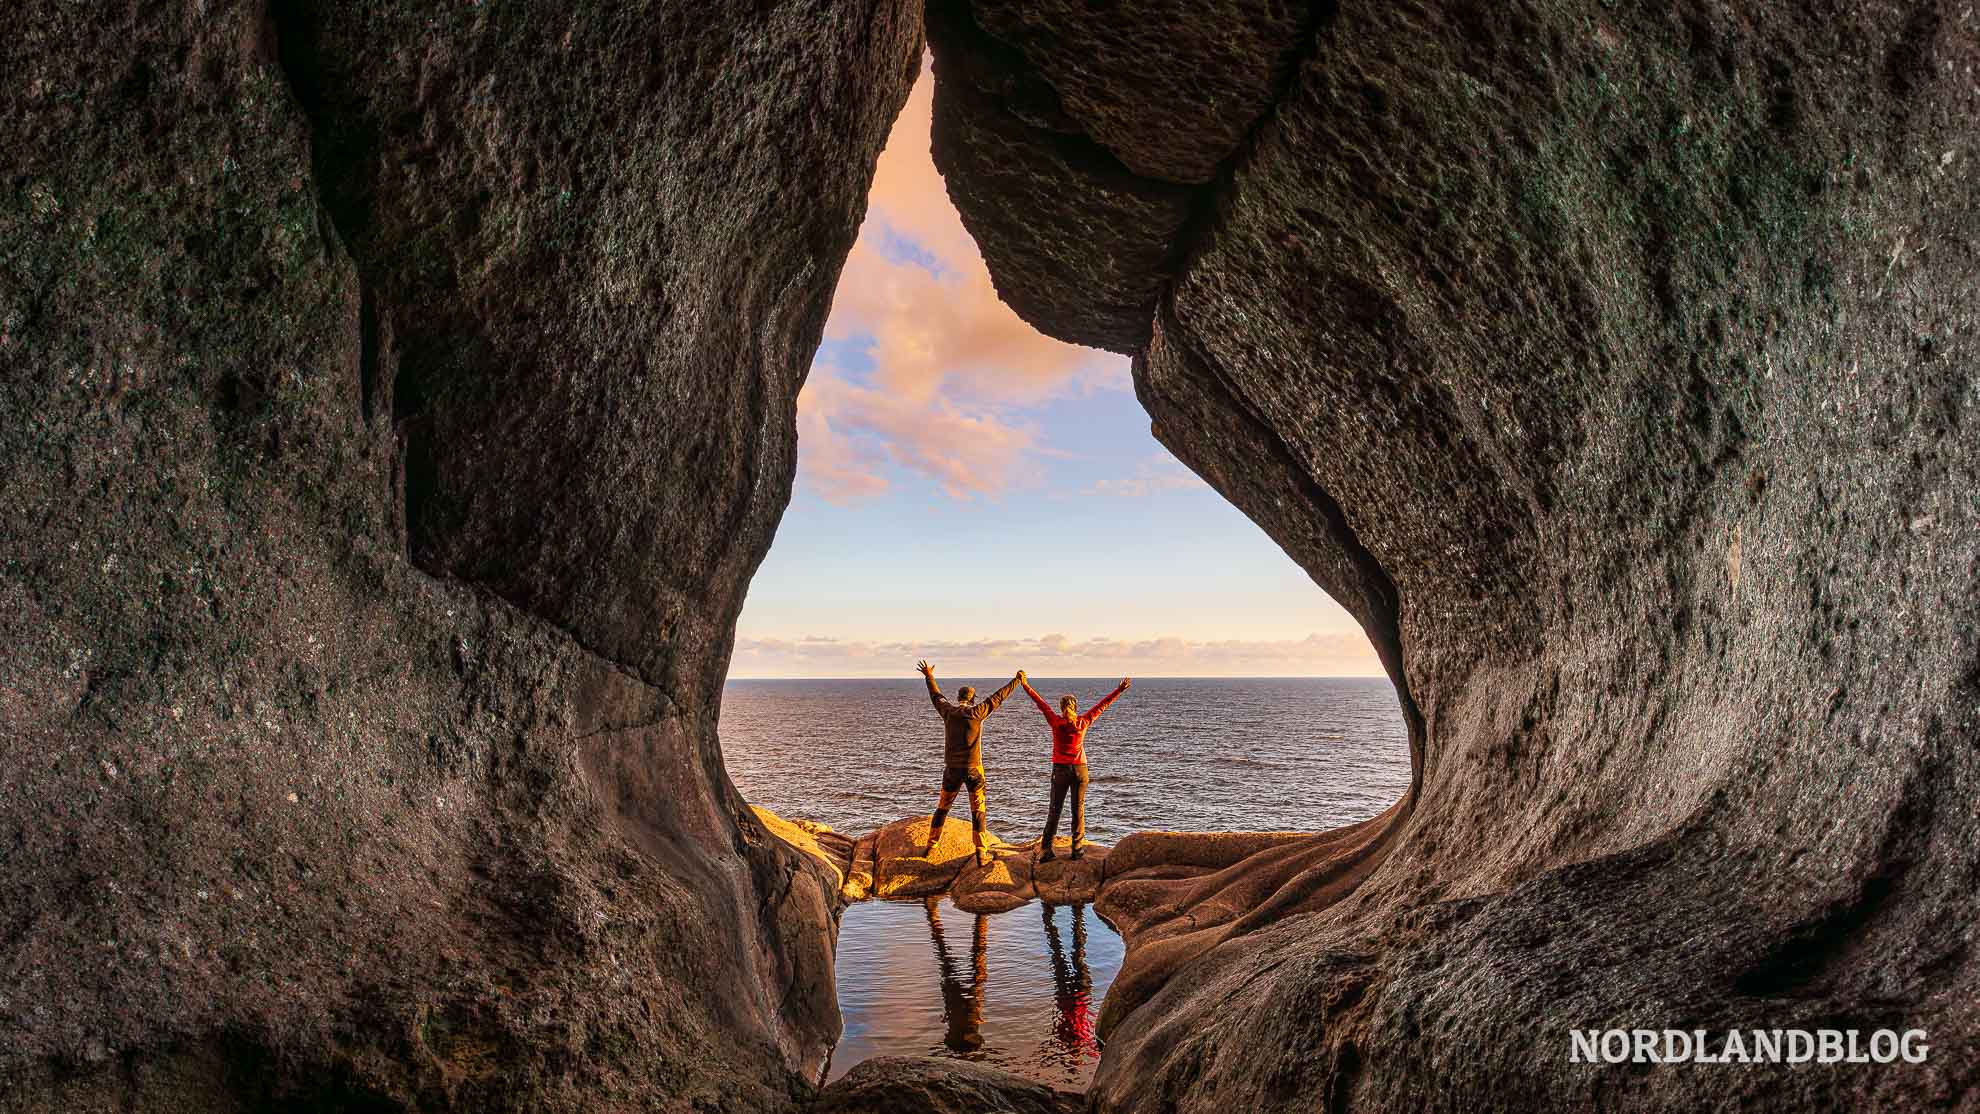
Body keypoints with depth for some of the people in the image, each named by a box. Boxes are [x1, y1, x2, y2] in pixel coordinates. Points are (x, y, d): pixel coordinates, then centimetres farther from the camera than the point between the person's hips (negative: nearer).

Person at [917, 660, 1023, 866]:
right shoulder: (977, 712, -9)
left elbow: (937, 696, 19)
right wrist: (1017, 681, 7)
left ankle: (931, 848, 21)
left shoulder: (948, 711, 1)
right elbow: (998, 696, -2)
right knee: (977, 812, 3)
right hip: (973, 769, -3)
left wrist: (929, 677, 35)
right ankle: (981, 854, 0)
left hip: (952, 769, 3)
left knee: (942, 808, 16)